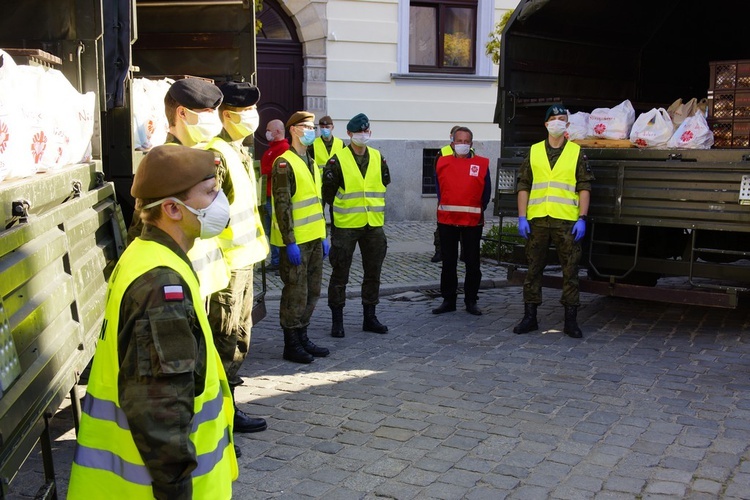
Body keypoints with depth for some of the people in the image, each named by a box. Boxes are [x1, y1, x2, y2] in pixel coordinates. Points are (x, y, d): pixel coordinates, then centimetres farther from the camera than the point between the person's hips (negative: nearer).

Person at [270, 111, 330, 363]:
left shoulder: (312, 164, 16)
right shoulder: (284, 163, -11)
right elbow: (282, 205, -16)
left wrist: (323, 236, 18)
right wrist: (290, 242, -19)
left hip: (314, 239, 9)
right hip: (295, 241, -8)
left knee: (312, 292, 13)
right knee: (295, 293, -2)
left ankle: (302, 337, 24)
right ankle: (291, 345, 8)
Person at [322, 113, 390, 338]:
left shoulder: (378, 158, 7)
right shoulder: (338, 160, -7)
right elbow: (328, 191, -3)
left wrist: (375, 207, 13)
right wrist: (342, 209, 1)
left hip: (374, 225, 4)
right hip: (345, 226, -4)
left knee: (373, 273, 11)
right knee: (340, 274, 2)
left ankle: (369, 317, 23)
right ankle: (337, 321, 12)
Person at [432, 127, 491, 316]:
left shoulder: (482, 164, 1)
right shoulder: (442, 162, 6)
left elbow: (486, 191, 6)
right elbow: (439, 188, 13)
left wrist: (480, 210, 3)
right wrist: (443, 207, 8)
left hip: (473, 221, -1)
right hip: (446, 220, 2)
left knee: (472, 263, 4)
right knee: (448, 262, 8)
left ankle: (471, 301, 14)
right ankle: (448, 300, 16)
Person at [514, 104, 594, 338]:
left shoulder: (576, 153, 7)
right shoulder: (534, 152, 11)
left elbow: (584, 188, 4)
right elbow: (523, 186, 9)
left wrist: (582, 219, -5)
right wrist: (522, 217, 0)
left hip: (567, 221, -1)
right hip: (537, 220, 1)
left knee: (570, 271, 1)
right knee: (533, 269, 6)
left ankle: (570, 320, 8)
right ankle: (530, 317, 14)